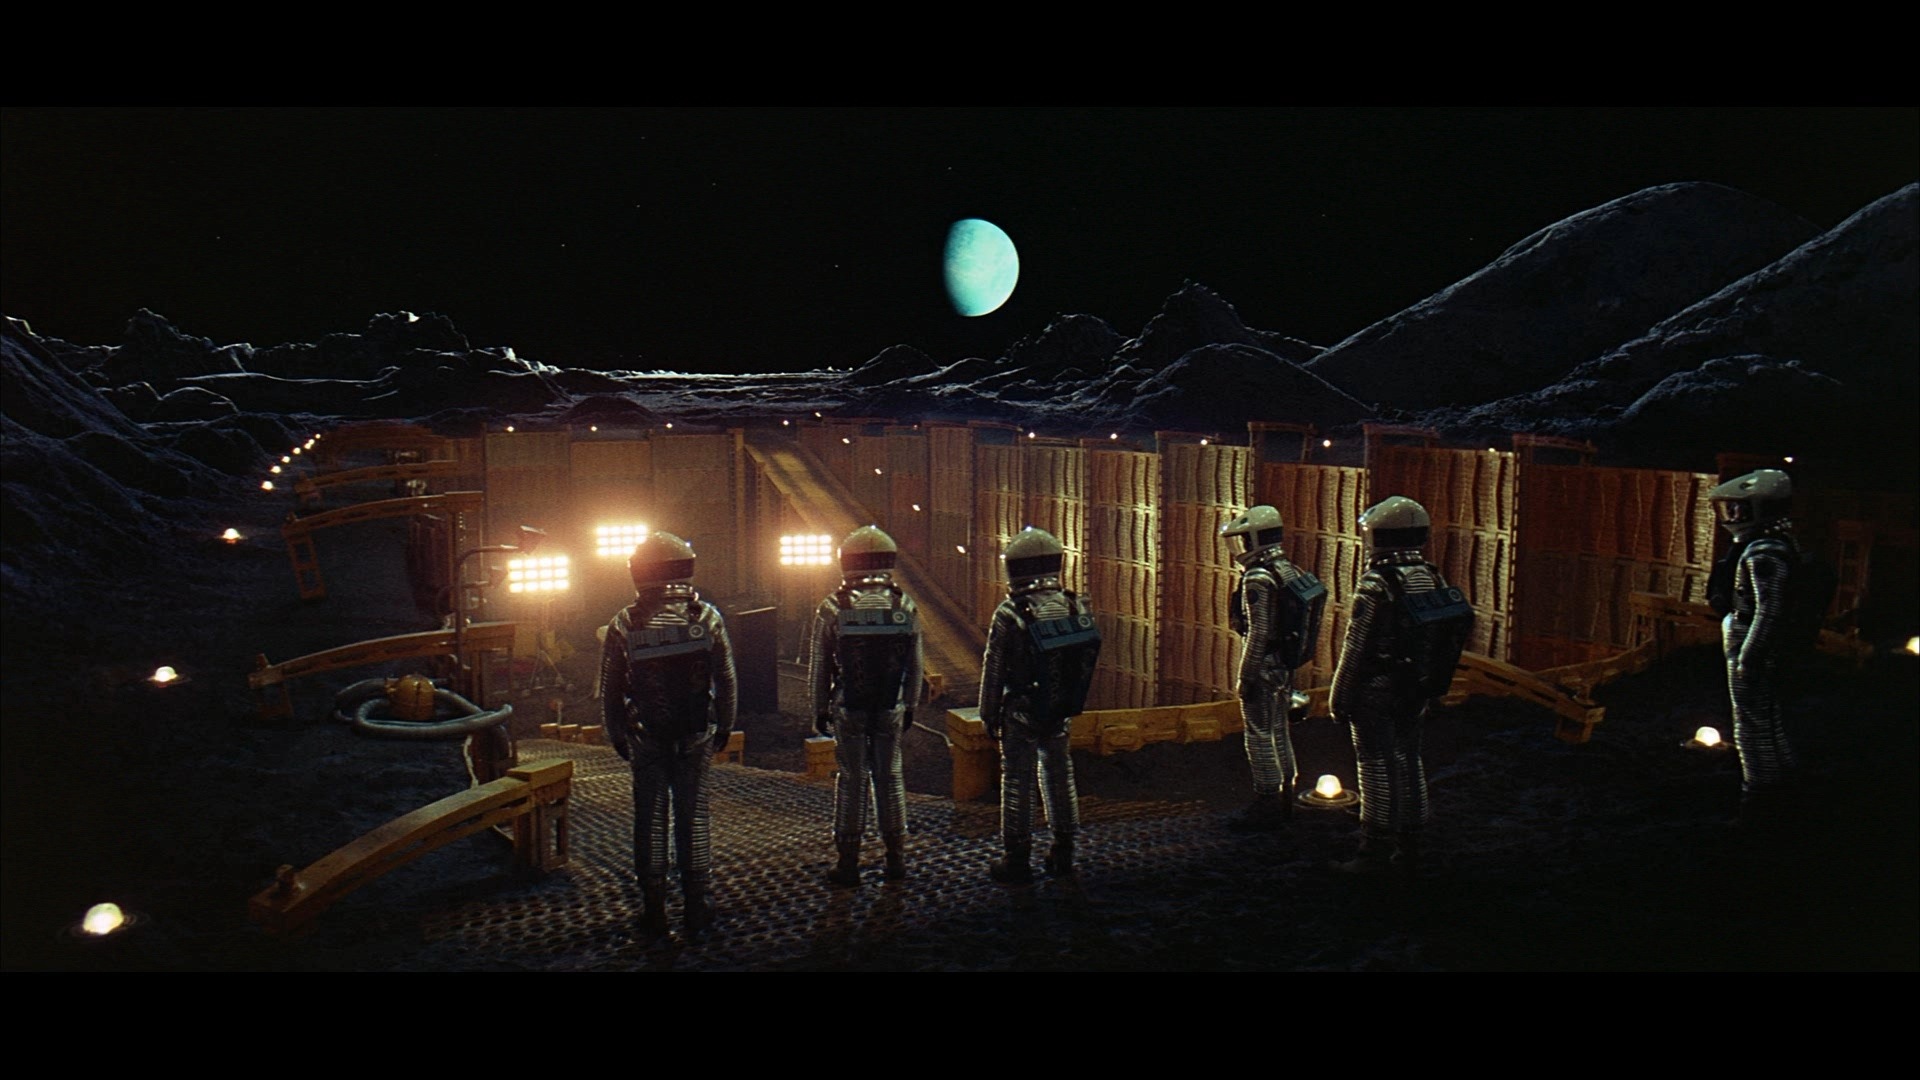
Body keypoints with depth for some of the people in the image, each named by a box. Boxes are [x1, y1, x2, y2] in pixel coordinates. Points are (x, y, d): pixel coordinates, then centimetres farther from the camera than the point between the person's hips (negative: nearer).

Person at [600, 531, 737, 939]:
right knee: (693, 816, 9)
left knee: (650, 819, 7)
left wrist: (616, 735, 12)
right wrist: (724, 726, 13)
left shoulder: (624, 624, -7)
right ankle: (696, 906, 14)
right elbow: (726, 682, 0)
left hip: (646, 738, 0)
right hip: (696, 737, 1)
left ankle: (653, 910, 13)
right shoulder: (706, 618, -6)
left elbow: (610, 690, 0)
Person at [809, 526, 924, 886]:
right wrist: (910, 705, 16)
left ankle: (848, 861, 10)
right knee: (890, 777, 12)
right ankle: (896, 857, 18)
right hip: (892, 708, 2)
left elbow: (820, 666, -3)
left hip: (848, 709, -2)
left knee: (852, 780, 5)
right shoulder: (905, 606, 0)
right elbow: (915, 664, 6)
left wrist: (820, 709, 7)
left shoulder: (832, 607, -8)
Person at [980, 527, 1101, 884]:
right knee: (1060, 777, 17)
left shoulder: (1010, 614, -19)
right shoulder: (1077, 607, -3)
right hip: (1062, 712, 5)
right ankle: (1063, 853, 27)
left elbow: (994, 671, -13)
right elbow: (1087, 662, 5)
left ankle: (1018, 859, 12)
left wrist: (989, 715, -1)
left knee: (1017, 783, 5)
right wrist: (1072, 703, 16)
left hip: (1021, 712, -5)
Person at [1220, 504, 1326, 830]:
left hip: (1264, 668, -9)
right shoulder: (1292, 572, 8)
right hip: (1286, 666, 9)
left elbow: (1259, 633, -21)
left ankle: (1266, 805, 5)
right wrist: (1287, 667, 20)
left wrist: (1246, 675, -16)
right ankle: (1284, 799, 28)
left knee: (1259, 736, -1)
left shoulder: (1259, 579, -19)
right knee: (1278, 732, 18)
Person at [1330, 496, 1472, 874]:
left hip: (1377, 691, -7)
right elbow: (1446, 643, 8)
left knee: (1378, 767, -1)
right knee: (1408, 762, 15)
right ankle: (1409, 846, 23)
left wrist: (1340, 698, -10)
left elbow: (1355, 650, -17)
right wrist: (1428, 689, 17)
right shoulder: (1434, 580, 4)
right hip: (1416, 694, 7)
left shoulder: (1377, 586, -18)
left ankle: (1376, 850, 3)